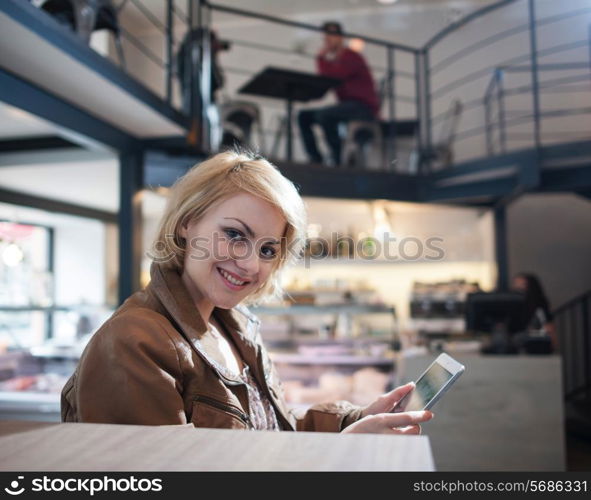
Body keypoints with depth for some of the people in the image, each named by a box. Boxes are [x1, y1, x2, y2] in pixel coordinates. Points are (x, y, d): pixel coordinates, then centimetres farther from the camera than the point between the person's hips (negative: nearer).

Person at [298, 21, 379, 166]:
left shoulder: (351, 57, -9)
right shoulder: (333, 60, 17)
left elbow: (330, 78, -22)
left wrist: (321, 58, -11)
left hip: (364, 107, -9)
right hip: (346, 105, 9)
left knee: (324, 115, -33)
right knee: (304, 116, 2)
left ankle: (339, 160, -24)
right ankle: (315, 158, -6)